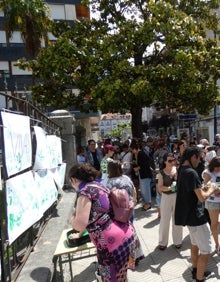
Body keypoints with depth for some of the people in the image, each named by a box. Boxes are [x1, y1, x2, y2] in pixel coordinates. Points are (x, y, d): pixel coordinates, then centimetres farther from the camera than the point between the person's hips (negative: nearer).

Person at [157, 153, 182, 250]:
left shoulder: (178, 170, -3)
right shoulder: (161, 173, -6)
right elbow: (159, 188, -10)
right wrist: (169, 187, -23)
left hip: (178, 196, 1)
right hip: (166, 197, -1)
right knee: (164, 220, 7)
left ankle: (177, 240, 32)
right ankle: (162, 242, 24)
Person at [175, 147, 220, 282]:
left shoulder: (182, 170, 6)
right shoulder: (191, 173, -24)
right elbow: (202, 197, -24)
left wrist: (204, 188, 9)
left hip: (189, 215, 10)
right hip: (196, 216, -10)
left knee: (195, 244, 24)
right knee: (206, 250, 4)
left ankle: (196, 271, 41)